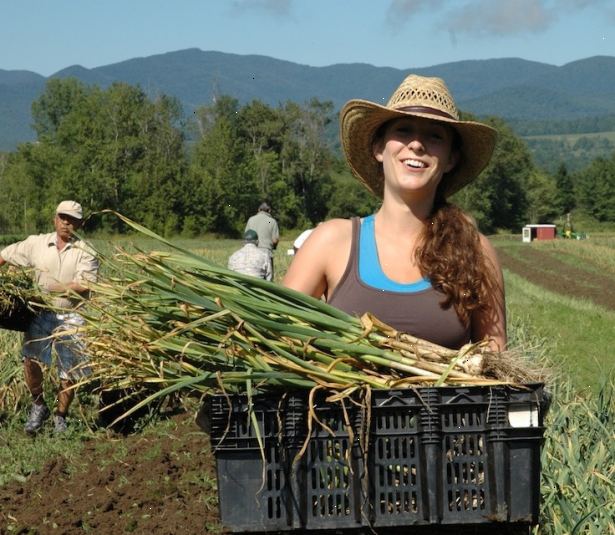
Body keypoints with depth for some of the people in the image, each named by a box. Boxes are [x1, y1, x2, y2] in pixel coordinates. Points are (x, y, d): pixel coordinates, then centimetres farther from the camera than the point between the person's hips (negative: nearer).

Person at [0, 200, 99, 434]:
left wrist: (54, 286, -18)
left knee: (68, 370, 2)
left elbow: (85, 285, -14)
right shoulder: (37, 243, 4)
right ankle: (38, 406, 2)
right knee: (30, 357, -18)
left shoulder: (85, 252, -3)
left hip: (71, 317, -1)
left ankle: (61, 416, 21)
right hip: (42, 313, 1)